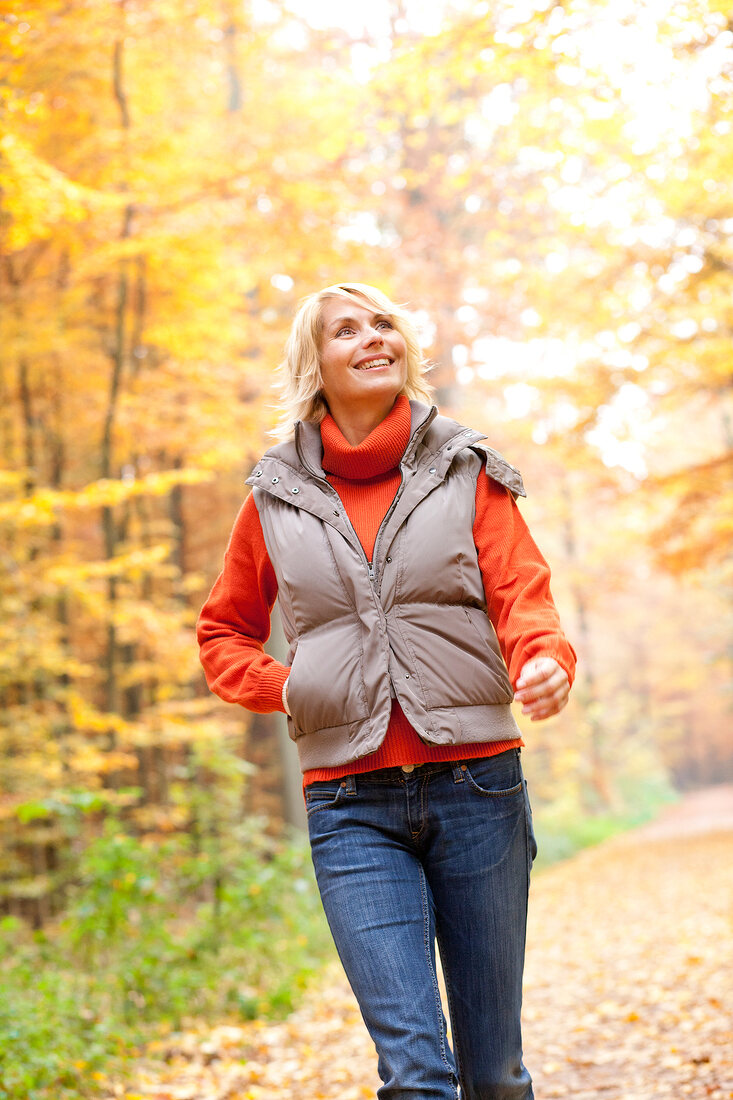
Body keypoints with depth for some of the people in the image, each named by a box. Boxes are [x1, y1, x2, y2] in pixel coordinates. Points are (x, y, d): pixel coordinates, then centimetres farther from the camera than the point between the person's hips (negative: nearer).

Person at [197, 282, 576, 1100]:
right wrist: (286, 688, 0)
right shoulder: (275, 501, 8)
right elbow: (223, 635, 20)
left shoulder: (467, 473, 7)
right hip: (351, 802, 0)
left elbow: (521, 595, -5)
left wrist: (547, 659, -28)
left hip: (475, 782, 0)